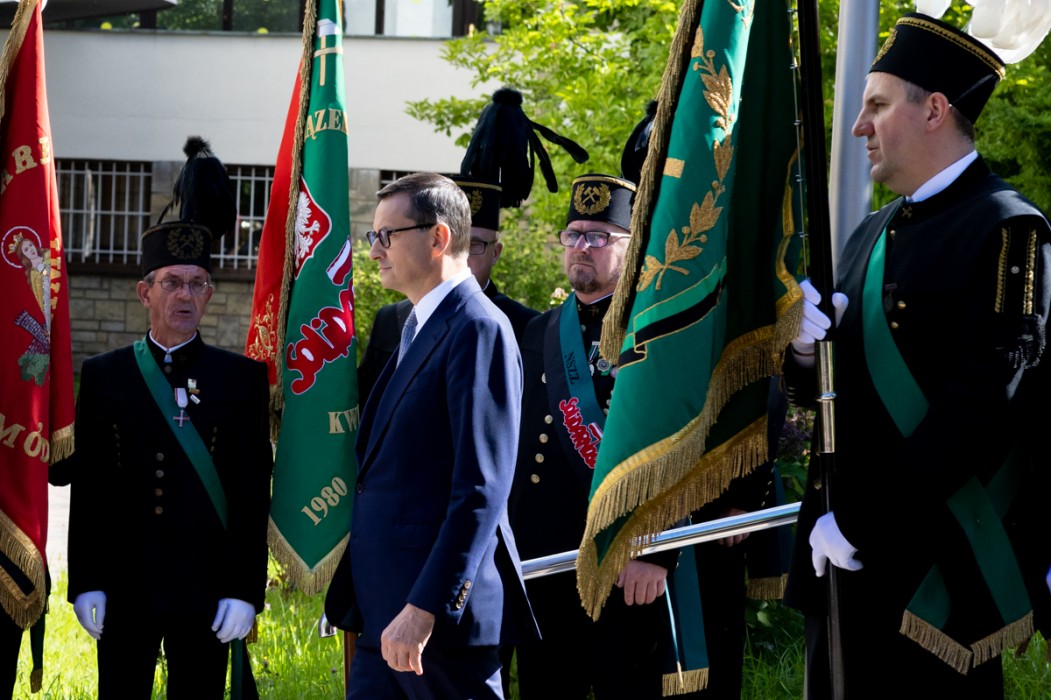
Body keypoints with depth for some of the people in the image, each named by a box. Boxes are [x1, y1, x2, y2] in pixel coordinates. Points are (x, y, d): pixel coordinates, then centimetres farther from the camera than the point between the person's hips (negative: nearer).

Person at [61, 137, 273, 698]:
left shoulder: (242, 378, 4)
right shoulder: (104, 375, 6)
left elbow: (254, 489, 0)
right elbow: (86, 487, 5)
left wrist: (245, 589, -7)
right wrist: (86, 583, -2)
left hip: (207, 590, -1)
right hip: (125, 588, 1)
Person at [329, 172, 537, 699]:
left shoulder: (479, 329, -12)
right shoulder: (416, 329, 19)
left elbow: (482, 490, -20)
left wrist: (424, 608, -23)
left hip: (441, 615, -9)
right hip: (386, 612, 9)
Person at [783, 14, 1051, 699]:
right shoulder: (873, 236, 16)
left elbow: (980, 406, -19)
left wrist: (860, 524, -19)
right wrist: (806, 351, -5)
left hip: (931, 573, -8)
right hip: (843, 563, 8)